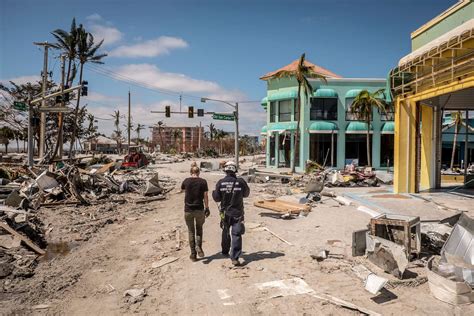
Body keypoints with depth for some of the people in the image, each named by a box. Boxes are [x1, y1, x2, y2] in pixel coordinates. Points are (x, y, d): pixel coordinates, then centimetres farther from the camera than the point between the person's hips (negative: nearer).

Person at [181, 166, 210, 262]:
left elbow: (182, 188, 22)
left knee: (191, 231, 11)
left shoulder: (186, 181, 0)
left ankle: (193, 254, 11)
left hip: (188, 209, 1)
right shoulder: (203, 182, -4)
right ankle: (199, 246, 0)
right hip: (199, 209, 0)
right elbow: (205, 196, -3)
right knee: (199, 228, 20)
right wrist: (207, 208, 6)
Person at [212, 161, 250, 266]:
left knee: (225, 232, 22)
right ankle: (235, 257, -7)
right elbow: (246, 194, 5)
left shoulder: (220, 183, -10)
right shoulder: (241, 182, -11)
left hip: (225, 212, 2)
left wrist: (213, 192, 16)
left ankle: (225, 251, 39)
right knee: (236, 235, -1)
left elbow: (217, 198, -4)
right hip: (238, 213, -2)